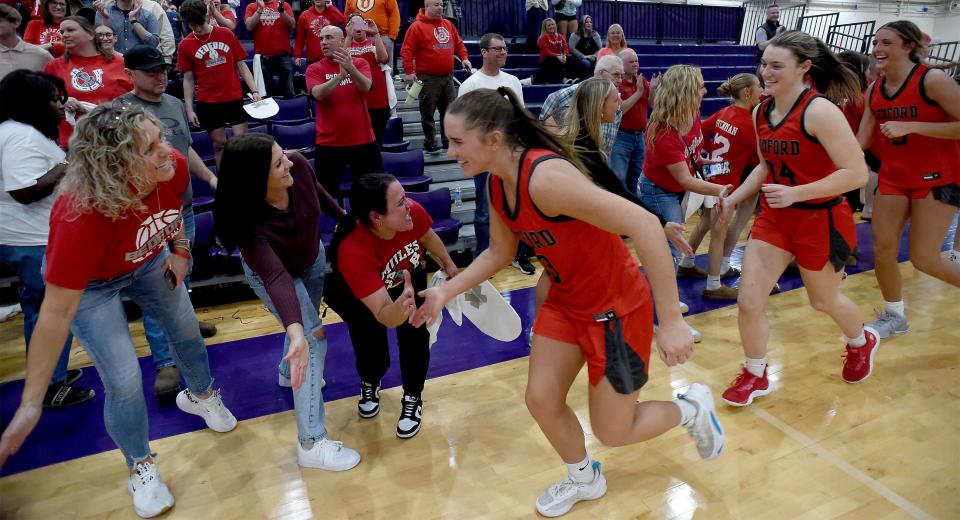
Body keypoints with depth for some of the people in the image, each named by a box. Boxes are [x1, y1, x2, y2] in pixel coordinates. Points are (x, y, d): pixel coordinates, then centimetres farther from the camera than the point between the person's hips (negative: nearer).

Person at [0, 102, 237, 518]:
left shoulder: (173, 166, -29)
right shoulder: (82, 216, -43)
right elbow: (57, 312, -38)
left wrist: (180, 249, -9)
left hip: (148, 262, 5)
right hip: (90, 285, -5)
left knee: (187, 332, 19)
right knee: (124, 383, -5)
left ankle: (199, 396, 53)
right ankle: (141, 467, 24)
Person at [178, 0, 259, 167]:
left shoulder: (227, 34, 1)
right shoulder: (185, 45, -1)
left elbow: (241, 65, 5)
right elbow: (188, 79, 3)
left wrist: (254, 90, -5)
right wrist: (189, 109, -1)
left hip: (234, 98, 0)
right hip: (208, 102, 0)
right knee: (219, 143, 7)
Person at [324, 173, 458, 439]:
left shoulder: (413, 211, -35)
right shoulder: (352, 251, -45)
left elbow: (428, 237, -8)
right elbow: (384, 315, -46)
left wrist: (448, 265, 8)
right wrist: (399, 308, -69)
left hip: (406, 279, 3)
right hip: (354, 292, -2)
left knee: (415, 328, -15)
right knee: (369, 330, -18)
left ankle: (413, 398, 9)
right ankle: (370, 383, 18)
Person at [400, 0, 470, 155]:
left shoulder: (448, 25, 14)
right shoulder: (417, 27, -5)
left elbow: (458, 44, 22)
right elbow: (407, 50, -9)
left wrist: (464, 58, 6)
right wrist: (409, 71, -16)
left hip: (447, 77, 6)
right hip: (428, 78, -6)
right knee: (428, 112, -2)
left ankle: (448, 140, 18)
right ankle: (430, 143, 6)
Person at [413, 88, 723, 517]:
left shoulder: (545, 176, -33)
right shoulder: (497, 185, -4)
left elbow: (644, 225, -36)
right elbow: (498, 254, 12)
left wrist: (670, 320, -34)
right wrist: (446, 292, 2)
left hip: (616, 308, -7)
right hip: (565, 302, 8)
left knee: (613, 433, 5)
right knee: (541, 401, 10)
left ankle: (692, 408, 33)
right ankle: (584, 479, 38)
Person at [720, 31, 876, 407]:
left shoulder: (819, 111, -21)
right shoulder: (761, 113, 0)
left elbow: (857, 173, -24)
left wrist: (795, 193, -31)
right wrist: (734, 198, 3)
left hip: (821, 220, -5)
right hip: (774, 217, 5)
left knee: (823, 300, 18)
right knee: (749, 302, -2)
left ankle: (862, 342, 54)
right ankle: (755, 376, 21)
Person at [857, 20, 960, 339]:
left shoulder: (932, 80, -16)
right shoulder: (874, 90, 2)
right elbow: (862, 141, 5)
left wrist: (910, 126, -27)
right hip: (893, 177, 6)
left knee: (923, 259, -6)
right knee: (882, 249, 3)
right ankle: (894, 316, 22)